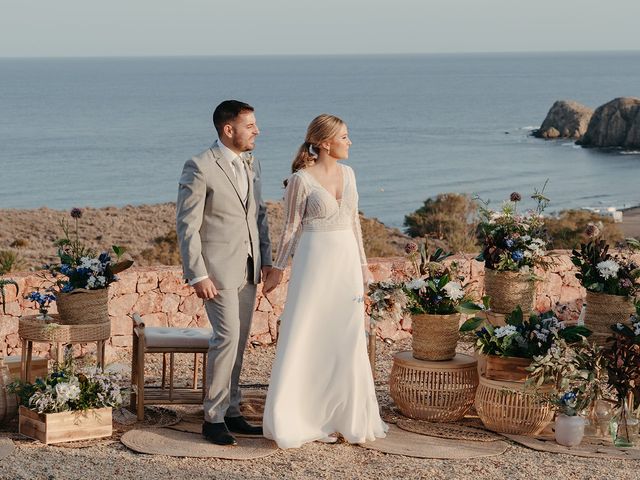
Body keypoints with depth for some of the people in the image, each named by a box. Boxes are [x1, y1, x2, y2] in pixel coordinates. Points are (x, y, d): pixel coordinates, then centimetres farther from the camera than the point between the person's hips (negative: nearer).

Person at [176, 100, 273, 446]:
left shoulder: (252, 163, 10)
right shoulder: (200, 167, -12)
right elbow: (187, 225, -13)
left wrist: (265, 258, 11)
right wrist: (197, 275, -16)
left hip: (248, 267, 7)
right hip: (218, 267, -7)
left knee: (238, 341, 11)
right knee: (227, 336, -12)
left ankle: (231, 412, 20)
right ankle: (213, 418, -2)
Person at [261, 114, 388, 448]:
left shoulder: (347, 174, 9)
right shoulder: (301, 179, -9)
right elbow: (291, 228, -4)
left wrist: (362, 263, 16)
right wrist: (278, 269, -4)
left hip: (347, 261, 6)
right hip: (315, 260, -6)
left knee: (347, 339, 9)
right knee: (308, 338, -1)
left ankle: (347, 416, 20)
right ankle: (301, 420, 8)